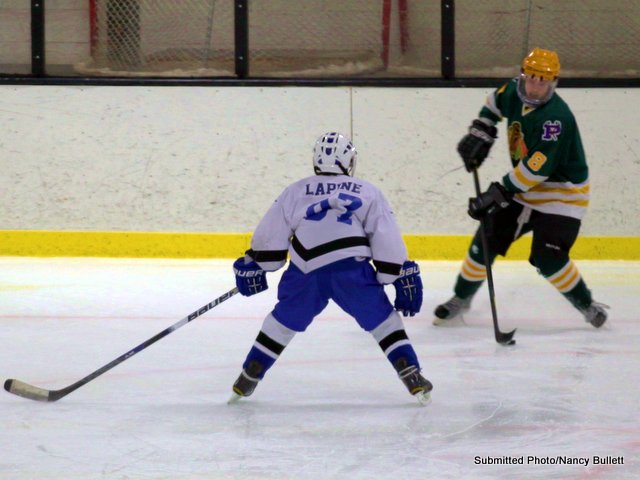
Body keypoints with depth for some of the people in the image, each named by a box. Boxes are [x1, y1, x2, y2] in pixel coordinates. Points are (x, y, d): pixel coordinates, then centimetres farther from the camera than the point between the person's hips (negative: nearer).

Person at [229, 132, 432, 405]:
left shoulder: (295, 192, 19)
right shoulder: (368, 193, 15)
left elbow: (270, 235, 17)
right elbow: (387, 240, 8)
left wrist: (254, 265, 27)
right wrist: (402, 276, 11)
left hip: (305, 273, 2)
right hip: (352, 270, -2)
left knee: (282, 321, 18)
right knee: (384, 322, 9)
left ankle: (247, 380, 18)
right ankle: (412, 377, -1)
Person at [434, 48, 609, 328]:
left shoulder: (556, 118, -30)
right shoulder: (514, 92, -6)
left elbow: (536, 168, -33)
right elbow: (495, 103, 21)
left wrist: (498, 194, -31)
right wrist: (480, 133, 7)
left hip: (562, 192, -7)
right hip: (523, 189, 7)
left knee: (548, 260, -18)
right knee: (487, 239, 2)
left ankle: (587, 306, 4)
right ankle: (461, 299, 21)